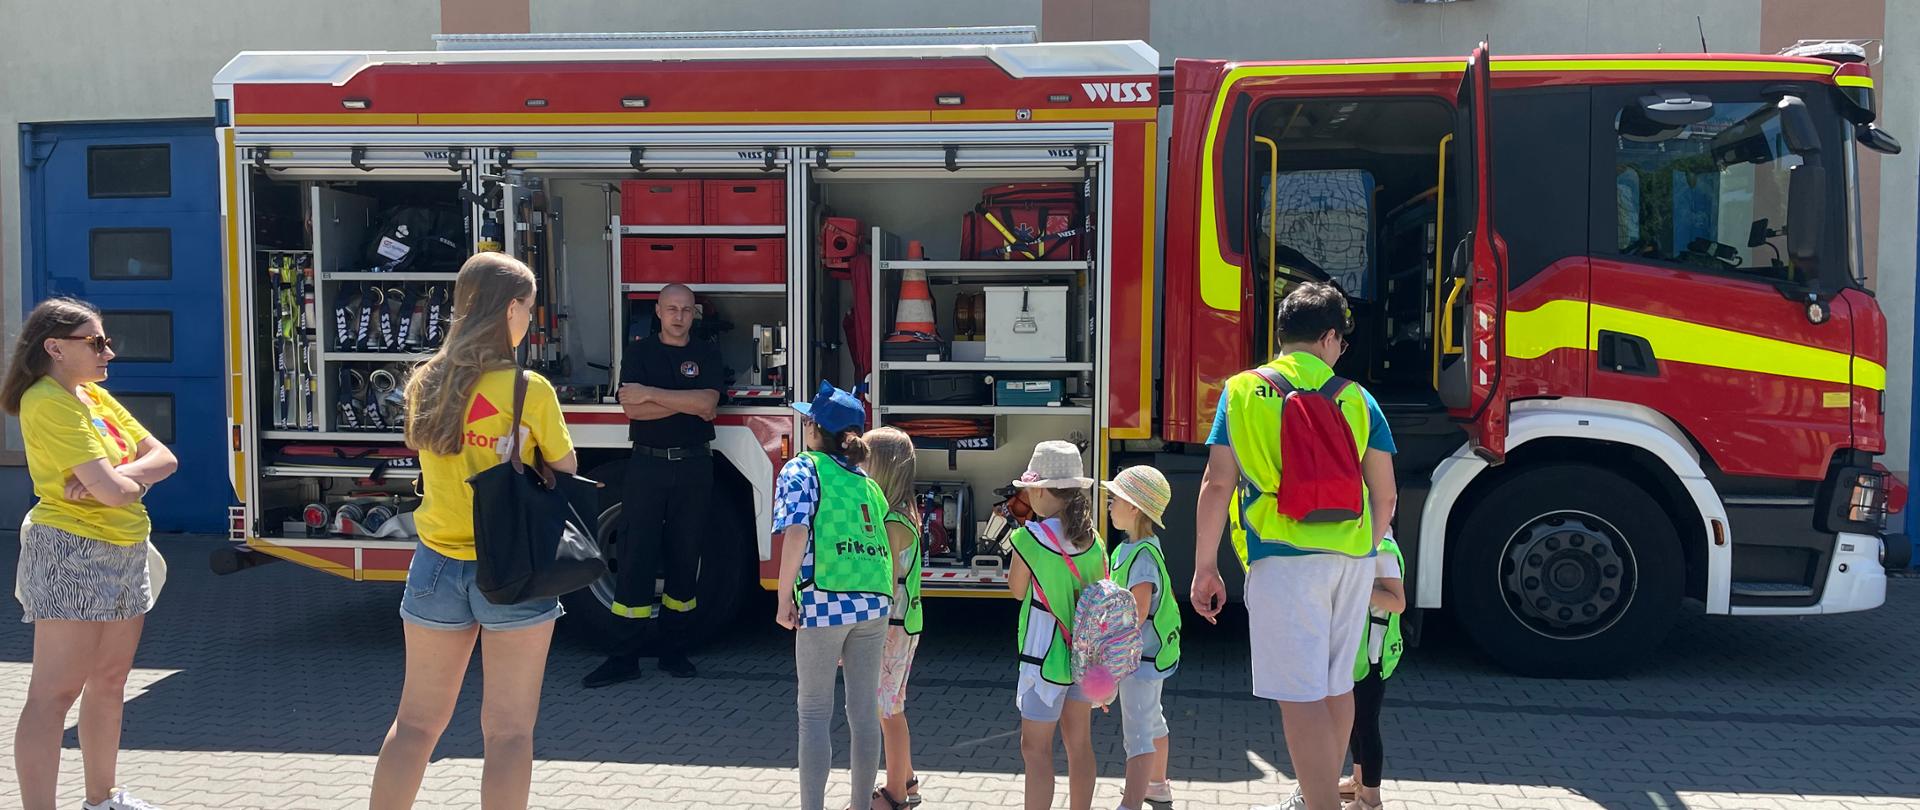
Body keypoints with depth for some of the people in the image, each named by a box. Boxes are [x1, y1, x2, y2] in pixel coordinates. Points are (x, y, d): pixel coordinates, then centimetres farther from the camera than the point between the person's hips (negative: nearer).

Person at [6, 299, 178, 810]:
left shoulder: (95, 396, 13)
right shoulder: (49, 402, -15)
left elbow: (164, 459, 6)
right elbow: (114, 491, -23)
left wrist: (113, 476, -12)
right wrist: (134, 477, 0)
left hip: (125, 551, 9)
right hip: (71, 553, -9)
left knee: (109, 681, 14)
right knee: (56, 692, -7)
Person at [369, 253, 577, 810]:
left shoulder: (425, 383, 2)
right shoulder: (529, 390, -13)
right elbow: (566, 470, -4)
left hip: (437, 565, 5)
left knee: (417, 721, 17)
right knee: (508, 730, 4)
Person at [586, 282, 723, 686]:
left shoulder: (707, 354, 6)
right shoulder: (639, 352, 5)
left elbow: (707, 402, -12)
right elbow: (632, 408, -9)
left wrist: (651, 393, -13)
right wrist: (687, 404, -12)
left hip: (693, 467, 1)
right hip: (647, 466, -1)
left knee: (685, 557, 6)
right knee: (634, 558, -4)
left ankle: (673, 649, 16)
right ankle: (624, 657, 0)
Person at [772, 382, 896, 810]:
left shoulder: (802, 469, 0)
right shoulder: (868, 484, 18)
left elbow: (796, 533, -14)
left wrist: (784, 598, -8)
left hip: (824, 600, -5)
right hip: (875, 602, 6)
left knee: (815, 713, 4)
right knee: (865, 710, 13)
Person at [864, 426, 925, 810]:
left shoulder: (891, 524, -21)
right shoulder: (903, 514, 7)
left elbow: (887, 589, -22)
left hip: (890, 630, -9)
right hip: (900, 625, 9)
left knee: (888, 711, 2)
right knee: (889, 709, 19)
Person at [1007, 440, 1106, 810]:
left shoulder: (1030, 537, -16)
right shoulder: (1092, 538, 0)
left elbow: (1017, 590, -3)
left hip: (1045, 656, -6)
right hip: (1084, 652, 6)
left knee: (1035, 748, 1)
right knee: (1079, 742, 15)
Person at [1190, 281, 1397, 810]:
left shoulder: (1243, 391, 2)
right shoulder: (1356, 399, 8)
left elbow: (1217, 484, -3)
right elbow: (1384, 495, 10)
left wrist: (1205, 567, 2)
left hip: (1283, 558, -4)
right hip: (1351, 559, 4)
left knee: (1300, 695, -4)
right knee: (1336, 684, 19)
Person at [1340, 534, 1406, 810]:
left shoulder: (1382, 550, -18)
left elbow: (1398, 603, -24)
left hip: (1371, 652, -9)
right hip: (1353, 650, 10)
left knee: (1366, 722, -4)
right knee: (1353, 717, 19)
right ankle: (1359, 781, 33)